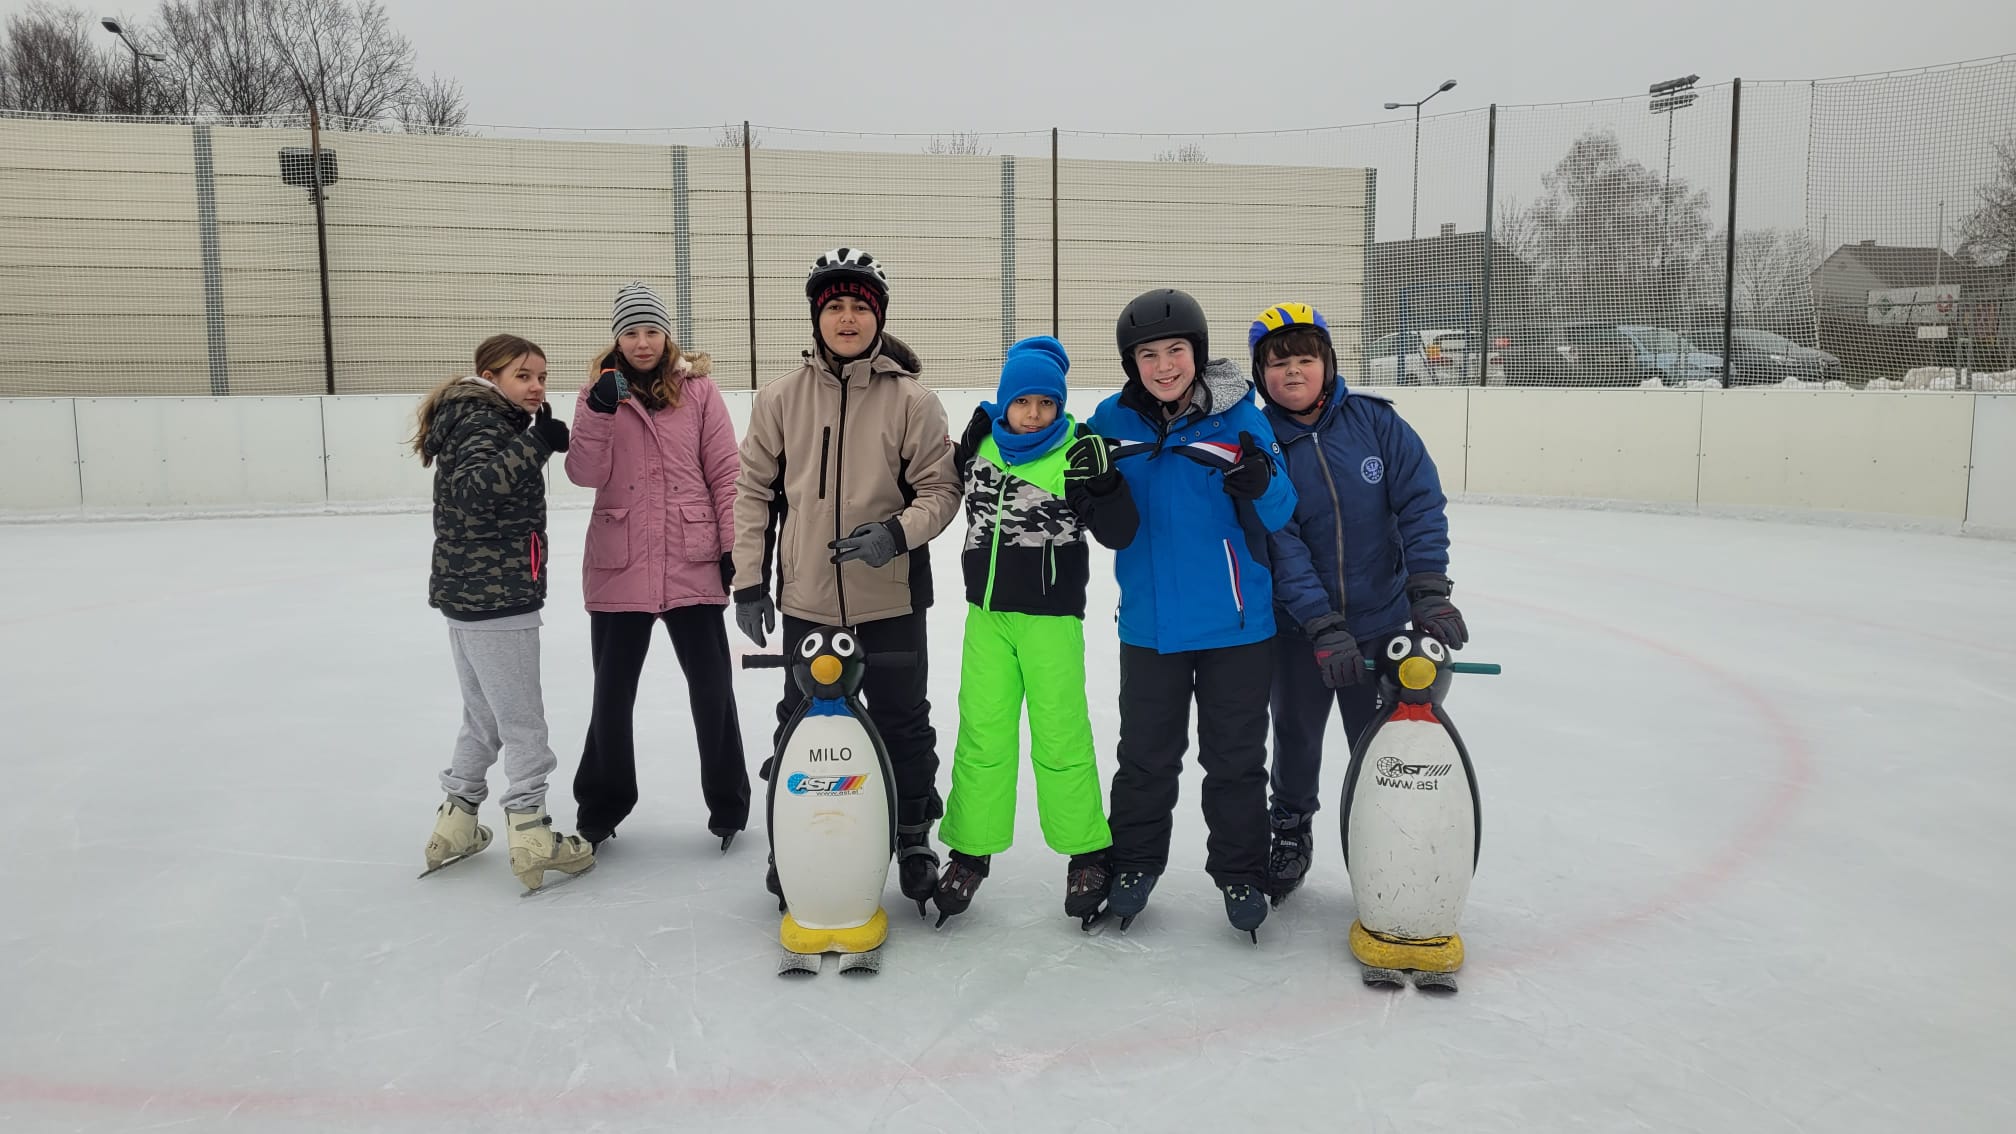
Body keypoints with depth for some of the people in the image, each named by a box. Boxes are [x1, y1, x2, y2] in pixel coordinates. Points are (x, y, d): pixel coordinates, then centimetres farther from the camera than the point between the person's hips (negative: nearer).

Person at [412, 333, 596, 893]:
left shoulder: (486, 420, 17)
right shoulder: (482, 422, -14)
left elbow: (503, 485, 22)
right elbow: (473, 488, -30)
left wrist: (538, 440, 9)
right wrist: (535, 443, -30)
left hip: (469, 594, 10)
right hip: (495, 599, -10)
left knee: (484, 716, 19)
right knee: (523, 721, -3)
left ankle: (455, 824, 26)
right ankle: (530, 834, 3)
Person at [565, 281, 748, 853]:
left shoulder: (699, 389, 0)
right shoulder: (600, 391, 4)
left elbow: (724, 473, 1)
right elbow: (585, 474, -6)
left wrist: (733, 545, -2)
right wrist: (600, 412, -19)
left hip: (692, 564, -1)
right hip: (620, 566, 1)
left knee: (712, 687, 7)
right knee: (612, 691, 11)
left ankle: (728, 803, 24)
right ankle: (601, 806, 30)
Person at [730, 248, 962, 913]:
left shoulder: (911, 399, -6)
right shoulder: (782, 398, 0)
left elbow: (941, 488, -2)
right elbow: (755, 489, 6)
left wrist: (900, 532, -21)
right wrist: (749, 579, 4)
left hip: (891, 599, -2)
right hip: (806, 600, 2)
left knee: (903, 723, 11)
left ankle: (913, 840, 29)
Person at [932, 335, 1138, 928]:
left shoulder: (1078, 451, -10)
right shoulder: (980, 438, 3)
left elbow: (1119, 533, -13)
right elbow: (949, 488, 25)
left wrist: (1103, 480, -27)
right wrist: (948, 453, 7)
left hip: (1052, 618, -4)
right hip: (987, 615, 4)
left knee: (1061, 736, 3)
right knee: (982, 734, 10)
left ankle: (1086, 855, 18)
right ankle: (970, 851, 22)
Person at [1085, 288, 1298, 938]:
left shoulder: (1239, 415, -9)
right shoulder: (1115, 420, -2)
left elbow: (1276, 518, -8)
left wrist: (1258, 484, -30)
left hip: (1236, 620, -2)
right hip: (1150, 621, 2)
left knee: (1235, 756, 11)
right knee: (1146, 754, 15)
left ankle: (1240, 872, 28)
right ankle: (1135, 862, 33)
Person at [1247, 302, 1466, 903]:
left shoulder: (1375, 420, -8)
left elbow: (1421, 503, -9)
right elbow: (1280, 544, -17)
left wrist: (1428, 591, -20)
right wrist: (1323, 627, -24)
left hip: (1382, 620, 0)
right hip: (1298, 628, 0)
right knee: (1296, 738, 16)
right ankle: (1289, 833, 40)